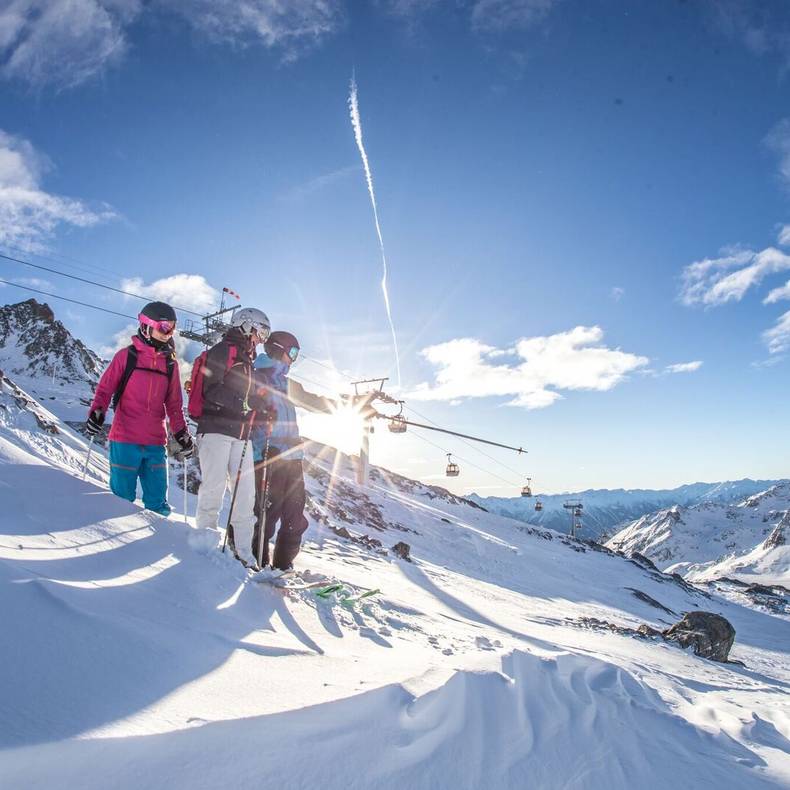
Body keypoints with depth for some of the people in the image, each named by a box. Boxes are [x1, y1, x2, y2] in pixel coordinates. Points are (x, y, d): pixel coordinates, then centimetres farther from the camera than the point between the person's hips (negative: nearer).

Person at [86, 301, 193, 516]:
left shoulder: (170, 364, 12)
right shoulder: (127, 355, 2)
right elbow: (105, 388, 2)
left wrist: (181, 433, 11)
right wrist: (97, 412, -14)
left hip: (155, 444, 3)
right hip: (125, 441, -3)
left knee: (158, 504, 6)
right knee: (122, 499, 4)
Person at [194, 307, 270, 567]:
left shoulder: (246, 361, 25)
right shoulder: (222, 351, -2)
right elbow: (212, 390, -15)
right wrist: (245, 401, -23)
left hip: (240, 435, 8)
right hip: (216, 429, -8)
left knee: (245, 493, 3)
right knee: (214, 489, -6)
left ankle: (242, 551, 7)